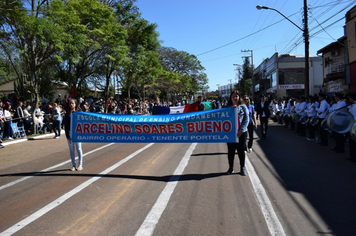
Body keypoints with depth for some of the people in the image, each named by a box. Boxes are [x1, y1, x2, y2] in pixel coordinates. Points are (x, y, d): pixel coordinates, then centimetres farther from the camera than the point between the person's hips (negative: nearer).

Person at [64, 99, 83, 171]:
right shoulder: (67, 114, 5)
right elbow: (66, 125, 4)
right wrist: (67, 135, -4)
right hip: (69, 132, 2)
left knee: (78, 149, 4)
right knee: (71, 149, 7)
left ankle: (80, 165, 12)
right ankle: (73, 165, 15)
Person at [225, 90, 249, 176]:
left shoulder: (243, 107, 4)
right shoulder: (227, 107, 6)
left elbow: (246, 119, -1)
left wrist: (241, 130, -11)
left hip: (241, 132, -1)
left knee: (241, 150, 6)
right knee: (231, 150, 8)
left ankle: (242, 168, 19)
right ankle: (231, 168, 21)